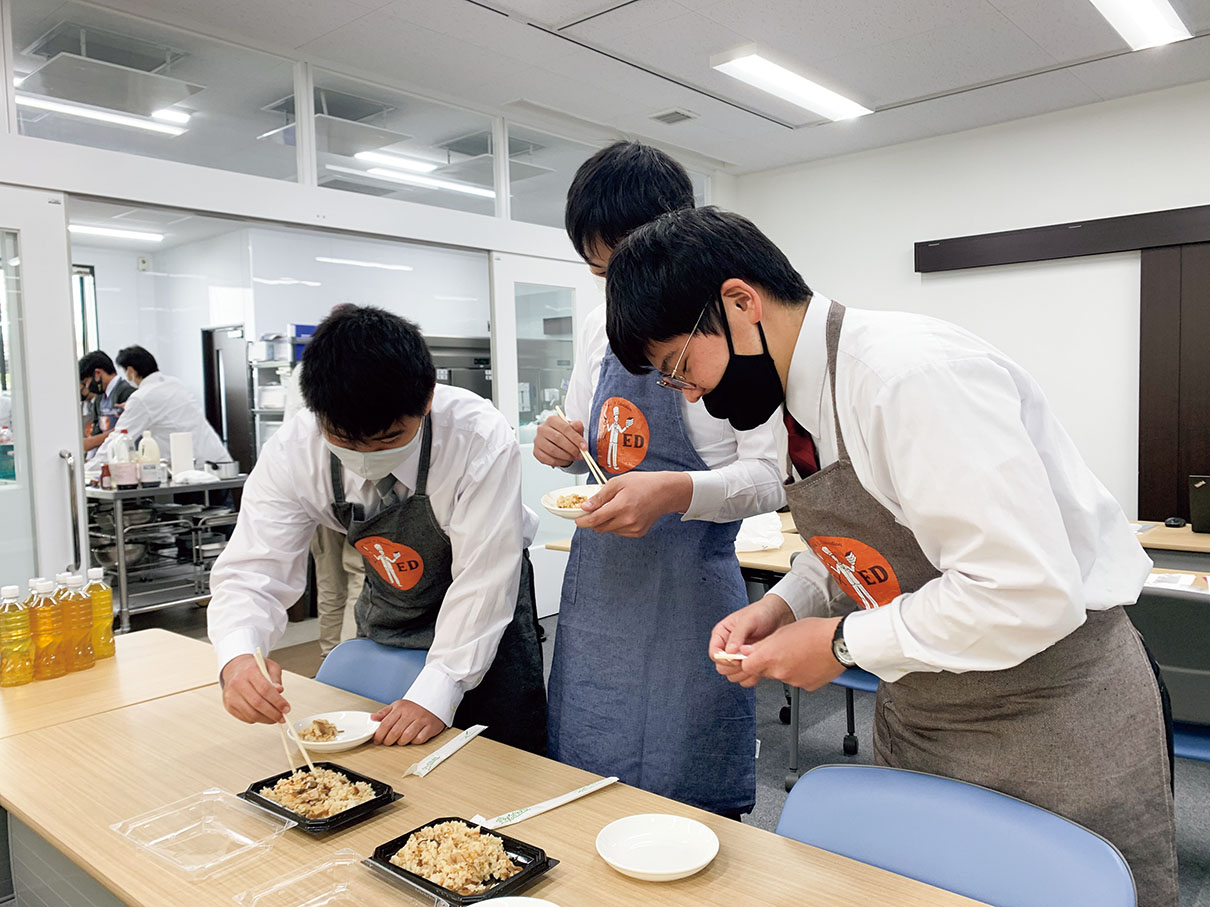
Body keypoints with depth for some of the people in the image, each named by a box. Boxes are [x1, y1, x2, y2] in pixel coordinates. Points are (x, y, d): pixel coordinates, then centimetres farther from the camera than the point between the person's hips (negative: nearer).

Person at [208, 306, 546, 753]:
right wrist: (237, 659, -43)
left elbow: (482, 580, -29)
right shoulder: (291, 454, -23)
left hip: (482, 618, -3)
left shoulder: (482, 439, -34)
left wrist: (436, 691, -33)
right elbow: (253, 570, -23)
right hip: (386, 613, 3)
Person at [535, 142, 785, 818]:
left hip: (688, 589, -6)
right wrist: (562, 445, -2)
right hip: (597, 583, 6)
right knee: (584, 782, 17)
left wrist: (675, 492, -30)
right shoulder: (600, 331, 9)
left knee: (691, 799, 7)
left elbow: (770, 476, -13)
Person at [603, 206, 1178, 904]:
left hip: (1053, 712, -8)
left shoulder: (912, 375, -28)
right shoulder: (800, 393, 1)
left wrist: (843, 643, -21)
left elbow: (1030, 595, -31)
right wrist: (785, 604, -3)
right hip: (916, 716, 8)